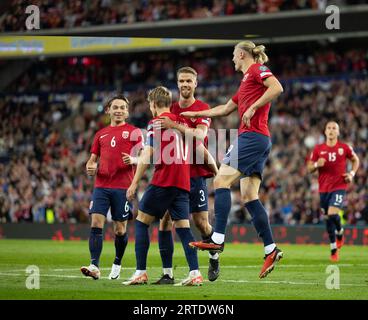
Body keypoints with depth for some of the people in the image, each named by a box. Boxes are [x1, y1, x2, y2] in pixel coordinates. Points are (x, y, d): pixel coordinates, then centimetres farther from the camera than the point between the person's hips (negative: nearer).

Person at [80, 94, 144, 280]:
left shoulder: (134, 132, 6)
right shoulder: (100, 134, 18)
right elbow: (93, 158, 22)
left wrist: (133, 160, -20)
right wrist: (90, 167, -1)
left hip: (122, 187, -3)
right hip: (101, 185, 3)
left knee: (120, 229, 3)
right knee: (96, 224, -11)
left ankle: (117, 265, 22)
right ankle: (94, 266, -17)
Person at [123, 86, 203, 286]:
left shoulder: (156, 122, -2)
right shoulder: (182, 122, 18)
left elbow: (148, 156, -9)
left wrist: (134, 183, -8)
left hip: (163, 181, -6)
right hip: (183, 182, 6)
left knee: (141, 222, 3)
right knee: (183, 226, 4)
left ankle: (141, 273, -3)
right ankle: (195, 273, -10)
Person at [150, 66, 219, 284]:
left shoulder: (202, 109, -3)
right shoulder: (170, 110, 11)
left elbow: (199, 136, -20)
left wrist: (174, 126, -27)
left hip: (196, 174, -4)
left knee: (201, 223, -4)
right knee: (165, 221, -6)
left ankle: (214, 258, 26)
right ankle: (168, 273, -2)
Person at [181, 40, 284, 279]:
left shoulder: (257, 69, 0)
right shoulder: (246, 82, 28)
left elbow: (277, 88, -17)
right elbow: (225, 109, 37)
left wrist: (253, 108, -19)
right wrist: (196, 114, 40)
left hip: (252, 135, -9)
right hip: (260, 140, 9)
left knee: (222, 181, -13)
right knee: (249, 196, 3)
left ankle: (218, 239, -19)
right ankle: (271, 250, -3)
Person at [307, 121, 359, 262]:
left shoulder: (344, 148, -1)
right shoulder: (318, 149, 3)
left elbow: (355, 160, 16)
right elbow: (309, 168, 7)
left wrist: (352, 173, 0)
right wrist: (316, 165, -14)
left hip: (339, 187, -3)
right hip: (323, 189, 3)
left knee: (332, 214, -22)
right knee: (328, 218, 7)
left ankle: (340, 233, 10)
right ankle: (333, 249, 21)